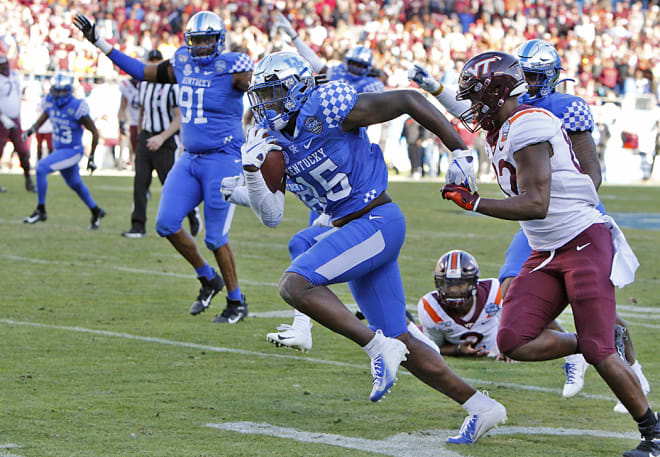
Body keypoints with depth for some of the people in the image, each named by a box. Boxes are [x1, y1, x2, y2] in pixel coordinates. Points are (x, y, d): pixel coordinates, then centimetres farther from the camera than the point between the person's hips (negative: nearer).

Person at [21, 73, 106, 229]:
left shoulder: (77, 108, -24)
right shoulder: (51, 102, -6)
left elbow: (94, 132, -15)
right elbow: (44, 115, 17)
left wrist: (91, 157, -12)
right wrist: (31, 130, -3)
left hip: (72, 151, -8)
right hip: (59, 150, 8)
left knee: (41, 168, -22)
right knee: (74, 183, 23)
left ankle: (40, 211, -11)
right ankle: (96, 212, 44)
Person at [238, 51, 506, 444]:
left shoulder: (329, 110, -15)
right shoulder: (273, 139, 7)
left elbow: (410, 101, -8)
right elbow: (271, 216, 6)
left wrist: (460, 151, -7)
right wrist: (252, 169, -10)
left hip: (377, 222, -9)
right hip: (349, 231, 9)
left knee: (296, 284, -23)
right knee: (399, 342, 9)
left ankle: (379, 348, -15)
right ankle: (480, 407, 16)